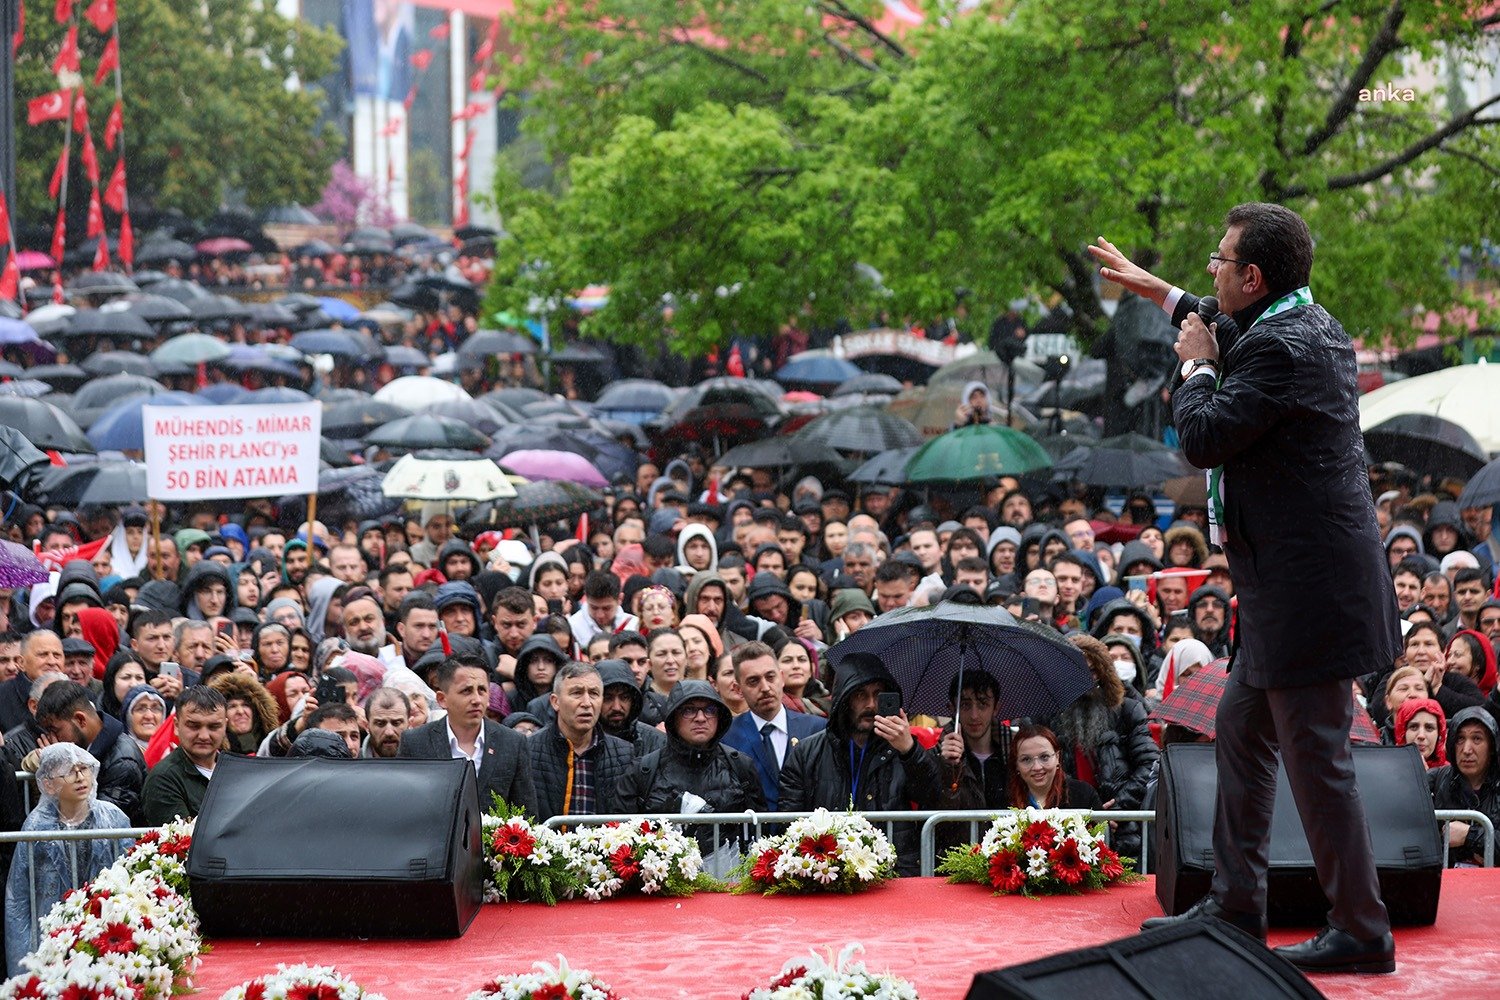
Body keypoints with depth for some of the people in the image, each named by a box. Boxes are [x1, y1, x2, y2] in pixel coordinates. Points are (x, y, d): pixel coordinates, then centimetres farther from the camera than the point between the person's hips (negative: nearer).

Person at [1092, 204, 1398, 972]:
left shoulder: (1284, 348, -21)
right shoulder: (1306, 325, 11)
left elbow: (1204, 438, -19)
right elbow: (1240, 338, 34)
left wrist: (1197, 367, -2)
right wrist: (1160, 294, 39)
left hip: (1308, 590, -11)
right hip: (1286, 589, 11)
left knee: (1316, 760, -5)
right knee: (1240, 730, 19)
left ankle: (1362, 933, 1)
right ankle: (1236, 904, 28)